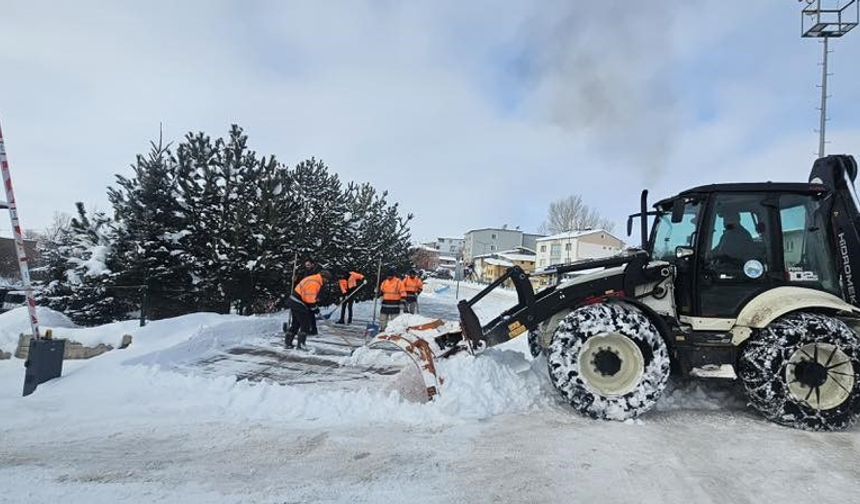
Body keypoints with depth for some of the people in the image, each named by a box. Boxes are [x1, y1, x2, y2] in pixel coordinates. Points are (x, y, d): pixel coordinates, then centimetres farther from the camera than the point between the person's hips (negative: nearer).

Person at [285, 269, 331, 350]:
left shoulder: (313, 280, 14)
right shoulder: (314, 283, -20)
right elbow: (309, 299, -23)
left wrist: (314, 306, 15)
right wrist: (315, 308, -12)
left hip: (293, 302, 11)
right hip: (298, 304, -11)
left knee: (296, 323, 19)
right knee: (305, 325, -3)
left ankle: (287, 342, 26)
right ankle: (301, 344, -1)